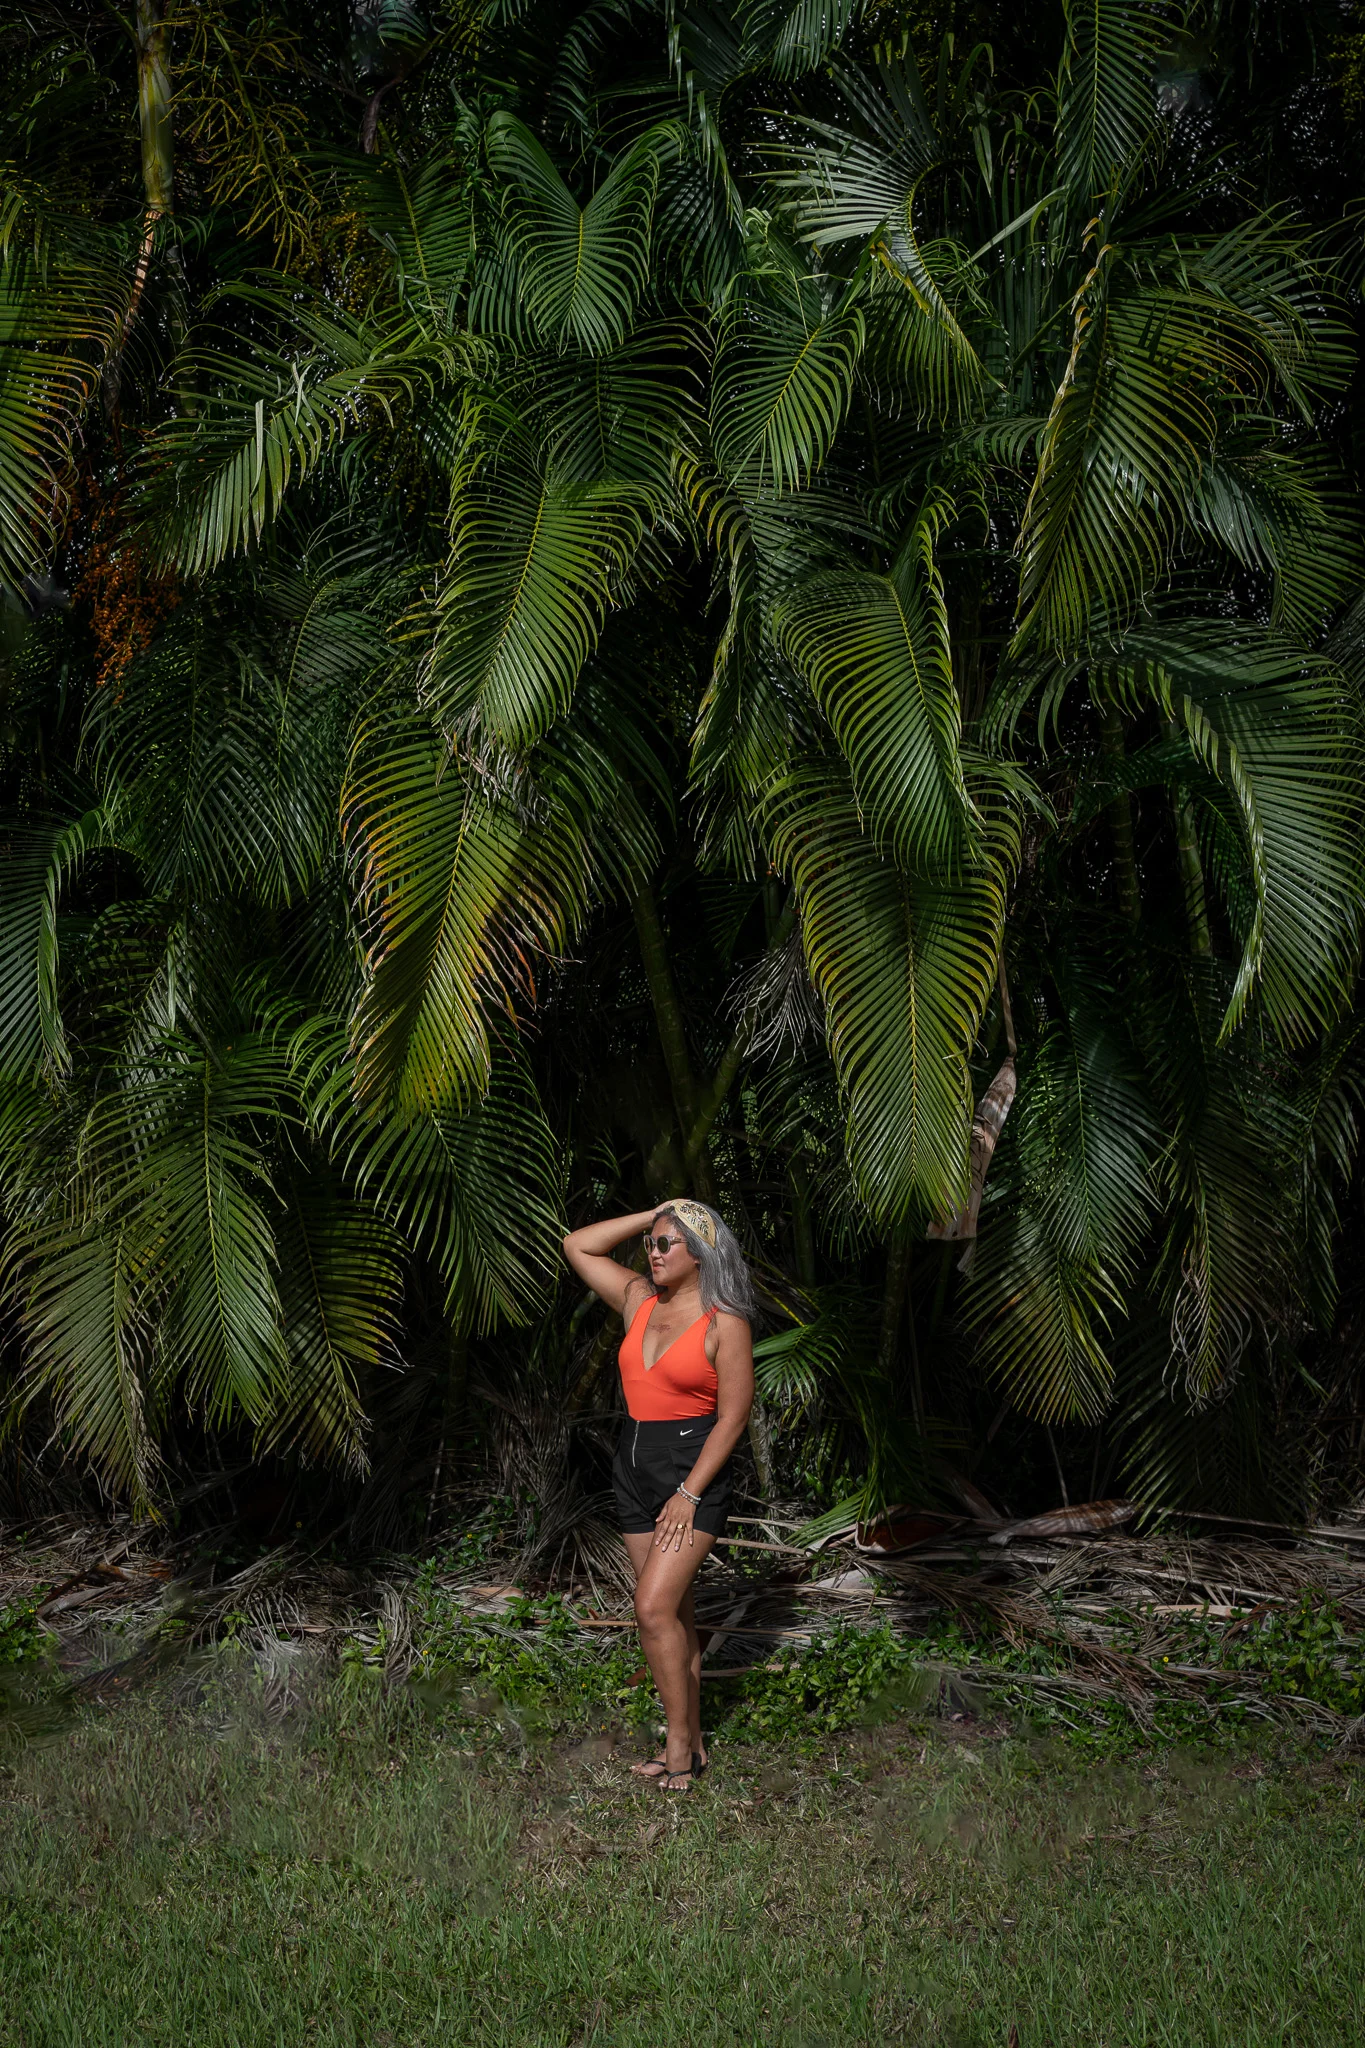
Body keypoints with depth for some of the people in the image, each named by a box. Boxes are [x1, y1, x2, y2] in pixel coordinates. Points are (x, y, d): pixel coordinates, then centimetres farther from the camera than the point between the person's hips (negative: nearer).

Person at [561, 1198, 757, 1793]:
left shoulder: (724, 1324, -10)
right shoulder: (640, 1301, 8)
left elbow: (733, 1416, -12)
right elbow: (578, 1246, 13)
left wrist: (689, 1494, -16)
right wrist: (651, 1216, 6)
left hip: (694, 1469, -7)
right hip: (636, 1468, 7)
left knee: (654, 1608, -15)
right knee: (673, 1613, 11)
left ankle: (680, 1747, -5)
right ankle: (691, 1747, 18)